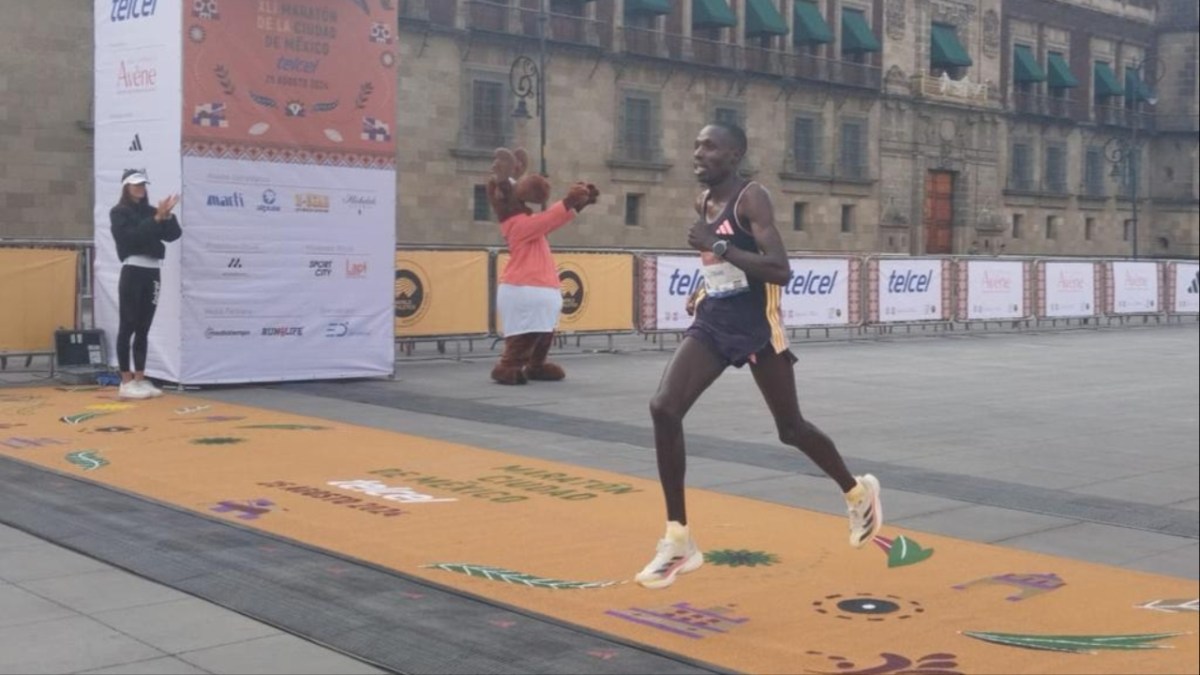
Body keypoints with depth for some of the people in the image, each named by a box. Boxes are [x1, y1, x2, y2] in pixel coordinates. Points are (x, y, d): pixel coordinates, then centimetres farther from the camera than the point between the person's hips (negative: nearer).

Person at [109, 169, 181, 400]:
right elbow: (133, 236, -17)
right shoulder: (119, 212, -2)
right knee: (128, 327, -4)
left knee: (143, 328, 8)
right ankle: (126, 382, -2)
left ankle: (140, 379, 12)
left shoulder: (151, 211, 13)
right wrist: (157, 218, -19)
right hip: (133, 272, -6)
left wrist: (166, 216, -10)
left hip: (153, 273, 6)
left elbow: (173, 234, 6)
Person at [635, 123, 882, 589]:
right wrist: (705, 292, 12)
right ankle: (678, 540, -8)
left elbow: (781, 271, -26)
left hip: (757, 326, -6)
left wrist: (718, 247, -27)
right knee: (664, 408, -14)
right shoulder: (703, 202, 9)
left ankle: (857, 492, 39)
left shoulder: (751, 198, -15)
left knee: (791, 428, 9)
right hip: (713, 322, 6)